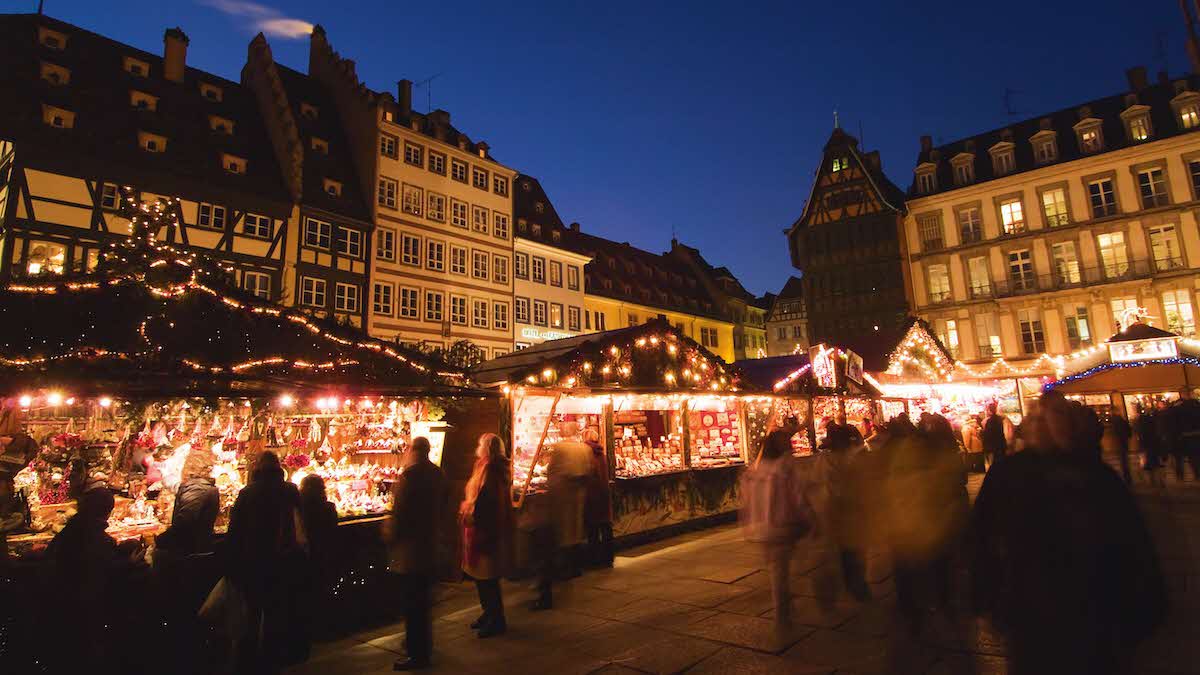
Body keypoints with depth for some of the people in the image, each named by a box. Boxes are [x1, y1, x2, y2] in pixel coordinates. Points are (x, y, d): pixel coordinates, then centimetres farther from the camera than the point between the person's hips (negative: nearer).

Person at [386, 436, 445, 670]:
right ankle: (424, 644, 36)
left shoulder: (410, 475, -21)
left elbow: (399, 511, -19)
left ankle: (418, 655, 11)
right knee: (424, 598, 22)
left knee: (413, 602, 2)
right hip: (430, 545, 8)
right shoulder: (437, 473, 4)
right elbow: (441, 505, 13)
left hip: (410, 547, -8)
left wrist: (390, 537, -4)